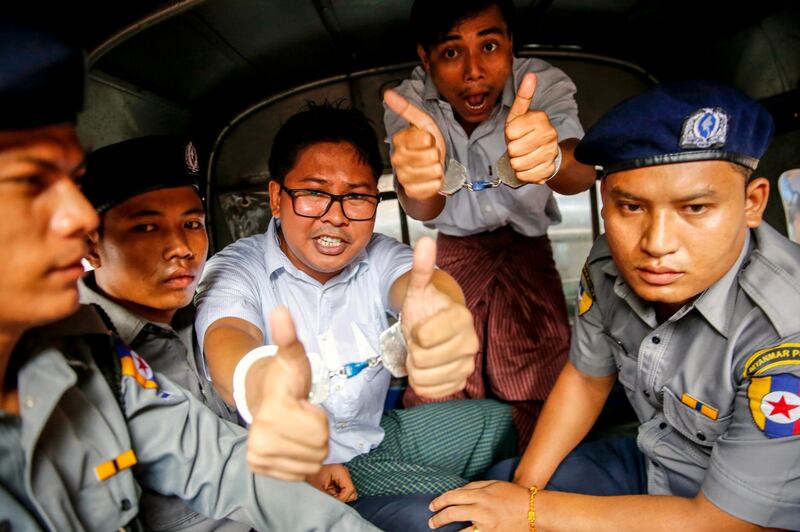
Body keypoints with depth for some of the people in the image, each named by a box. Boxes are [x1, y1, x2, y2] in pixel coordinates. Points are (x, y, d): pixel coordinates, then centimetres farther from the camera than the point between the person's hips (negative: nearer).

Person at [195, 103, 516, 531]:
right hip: (293, 464, -4)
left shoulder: (379, 256, -6)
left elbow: (414, 282, -29)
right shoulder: (235, 271, -16)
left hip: (378, 431, 5)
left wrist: (441, 313, -57)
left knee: (501, 422, -5)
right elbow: (227, 337, -39)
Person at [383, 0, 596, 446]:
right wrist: (416, 185, -62)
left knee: (545, 402, -10)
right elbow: (423, 208, -36)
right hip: (450, 251, 1)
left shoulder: (545, 83, -20)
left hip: (526, 249, 0)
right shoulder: (409, 103, -20)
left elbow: (583, 171, -38)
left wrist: (552, 160, -63)